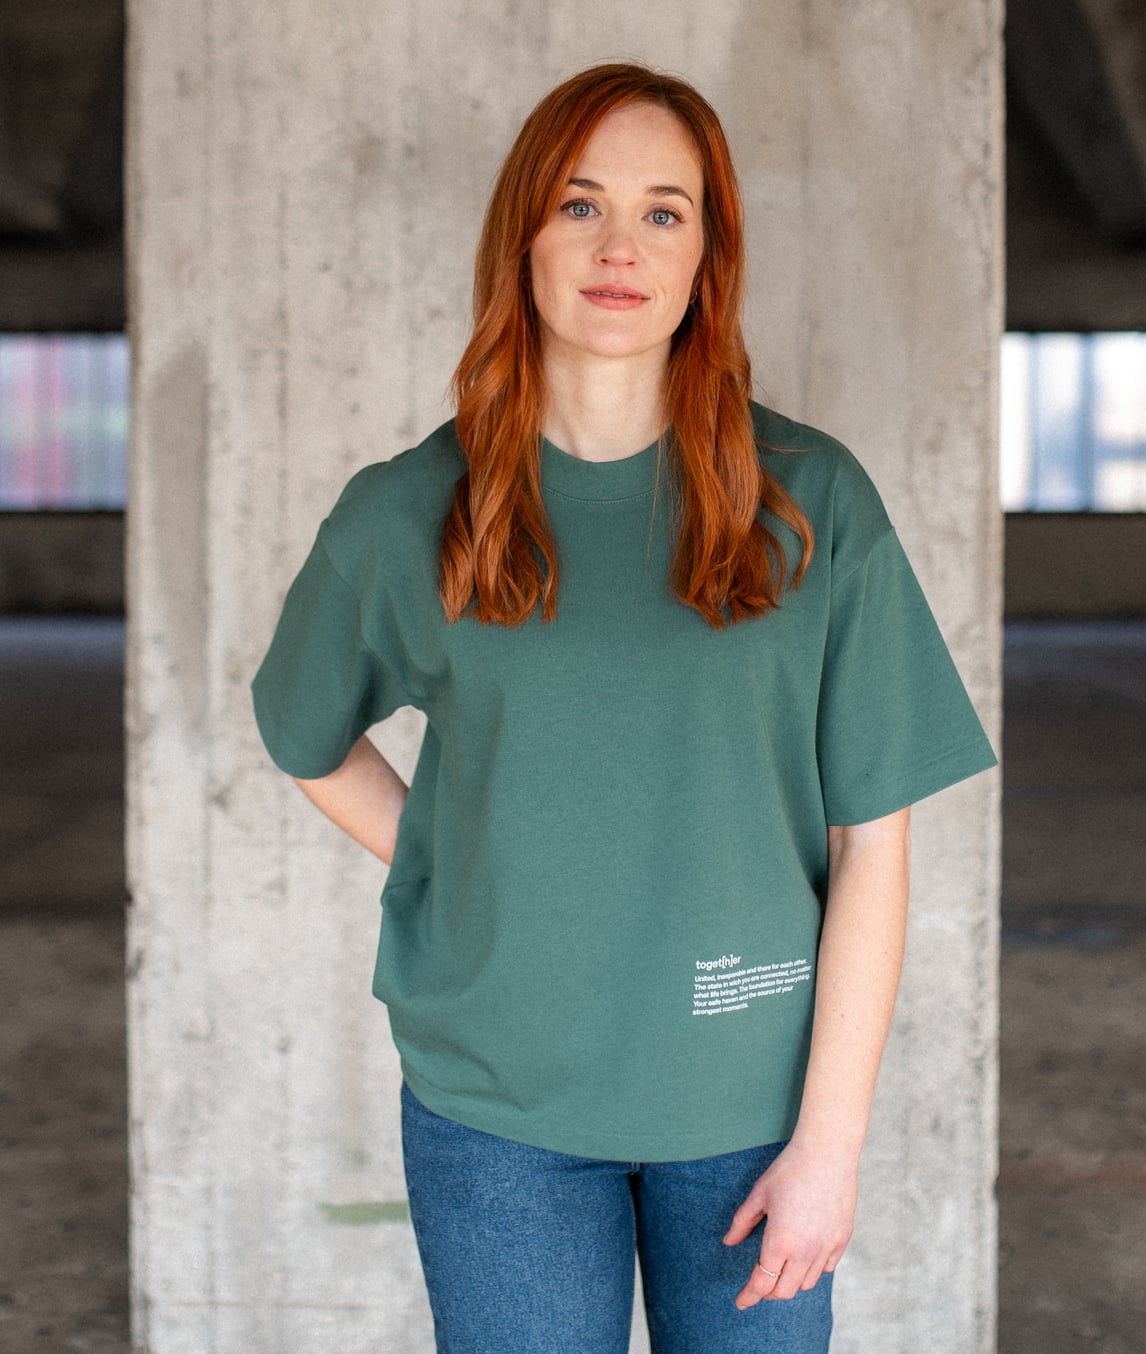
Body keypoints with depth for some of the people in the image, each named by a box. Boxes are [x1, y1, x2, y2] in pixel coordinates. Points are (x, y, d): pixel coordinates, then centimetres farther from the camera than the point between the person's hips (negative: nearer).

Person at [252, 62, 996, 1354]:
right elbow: (309, 739, 15)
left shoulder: (811, 501, -4)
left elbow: (872, 837, -5)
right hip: (496, 1104, 0)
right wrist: (466, 886, 2)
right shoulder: (404, 517, -2)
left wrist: (831, 1139, -8)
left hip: (751, 1095, 0)